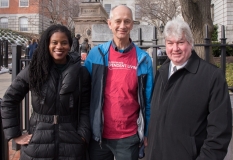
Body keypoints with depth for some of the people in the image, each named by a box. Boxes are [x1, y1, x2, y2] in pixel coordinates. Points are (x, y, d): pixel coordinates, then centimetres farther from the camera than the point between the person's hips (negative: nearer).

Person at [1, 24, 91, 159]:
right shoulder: (34, 70, -1)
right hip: (38, 144, 1)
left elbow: (86, 108, -2)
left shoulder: (81, 72, -1)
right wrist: (15, 134, -1)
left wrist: (83, 135, -12)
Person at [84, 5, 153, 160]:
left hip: (130, 136, 0)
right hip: (99, 134, 0)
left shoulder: (143, 59, -2)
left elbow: (148, 99, 2)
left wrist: (147, 132, 4)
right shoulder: (96, 54, -3)